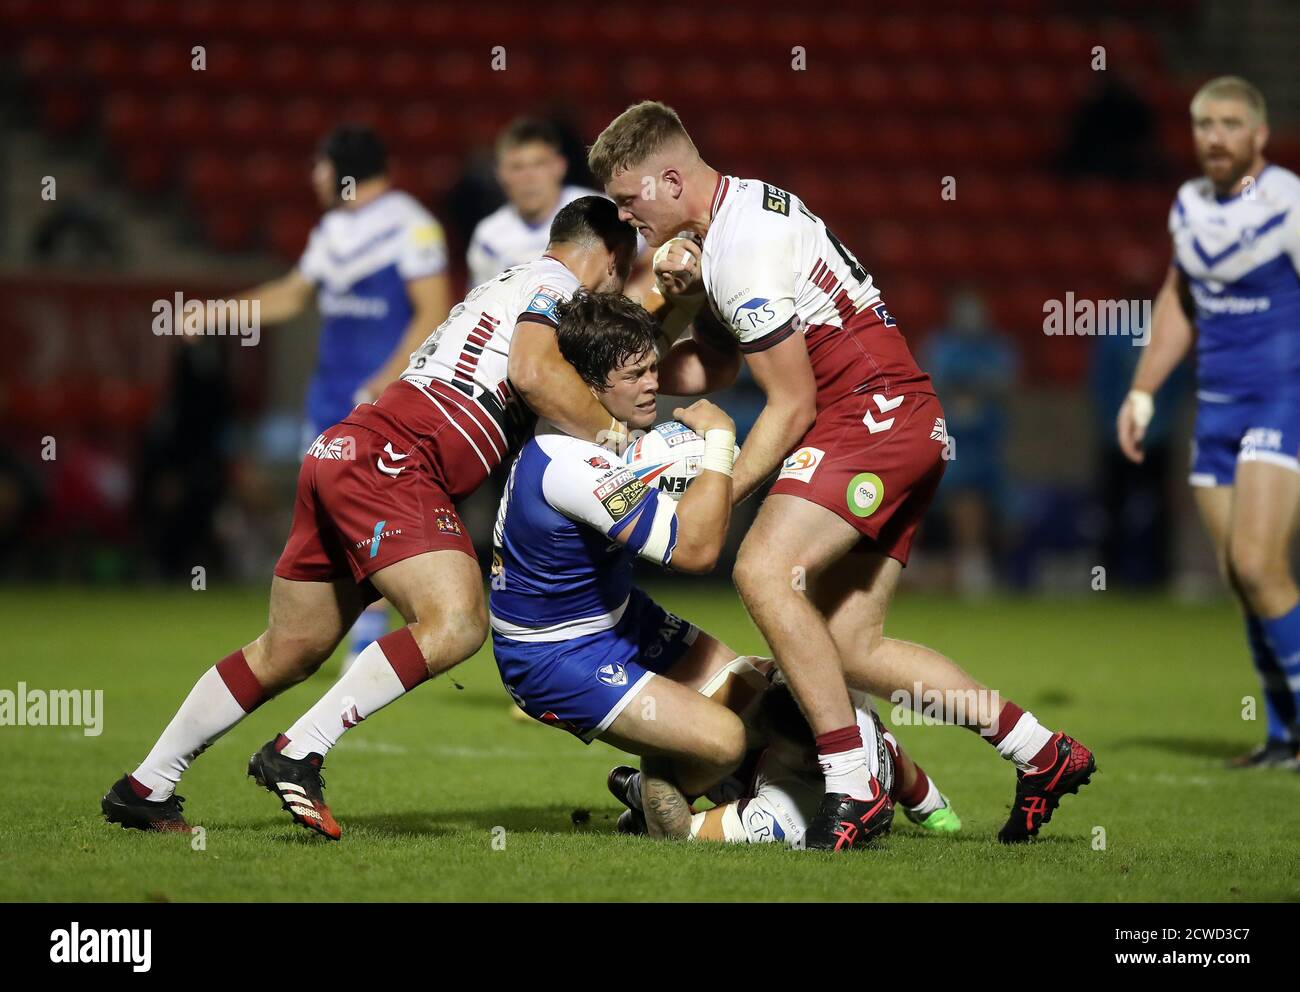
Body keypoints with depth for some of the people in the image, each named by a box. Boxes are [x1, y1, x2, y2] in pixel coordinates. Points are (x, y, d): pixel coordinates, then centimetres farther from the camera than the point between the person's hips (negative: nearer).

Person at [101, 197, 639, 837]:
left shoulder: (510, 285, 27)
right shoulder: (556, 283, -1)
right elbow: (534, 371, -20)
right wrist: (610, 432, -11)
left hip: (340, 454, 10)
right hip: (391, 460, -10)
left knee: (288, 653, 15)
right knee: (456, 622, -22)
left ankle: (142, 789, 21)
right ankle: (295, 755, -23)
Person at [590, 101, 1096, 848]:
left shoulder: (743, 249, -17)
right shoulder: (743, 205, 15)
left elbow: (791, 405, -15)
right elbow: (701, 368, 19)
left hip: (873, 413, -10)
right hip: (913, 424, 10)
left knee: (764, 570, -24)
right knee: (851, 646, 7)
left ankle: (855, 790, -23)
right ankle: (1044, 754, 13)